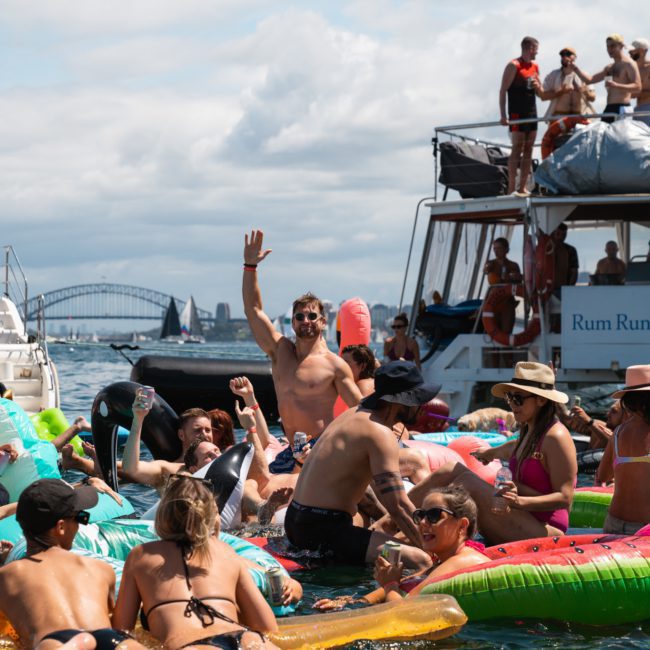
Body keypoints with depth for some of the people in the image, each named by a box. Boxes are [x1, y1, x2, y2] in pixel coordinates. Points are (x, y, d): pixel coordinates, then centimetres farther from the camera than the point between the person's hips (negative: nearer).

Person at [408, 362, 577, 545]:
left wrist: (521, 501, -32)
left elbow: (565, 498, -19)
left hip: (543, 531, -9)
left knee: (468, 482, -23)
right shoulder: (528, 432, 14)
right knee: (452, 470, -3)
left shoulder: (556, 437, -13)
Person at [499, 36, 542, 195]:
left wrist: (537, 86, -2)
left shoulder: (535, 67, 15)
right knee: (517, 149, -11)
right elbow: (503, 91, -11)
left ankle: (523, 188, 8)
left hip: (531, 113, 7)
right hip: (517, 113, -7)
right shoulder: (514, 66, -7)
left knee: (528, 150, 5)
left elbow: (540, 93, 23)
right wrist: (503, 115, -18)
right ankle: (511, 188, -12)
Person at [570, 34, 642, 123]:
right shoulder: (610, 67, 23)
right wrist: (576, 69, 8)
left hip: (621, 108, -9)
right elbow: (590, 79, 24)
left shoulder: (628, 64, -4)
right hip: (609, 109, 9)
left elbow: (637, 87, -14)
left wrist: (616, 86, -25)